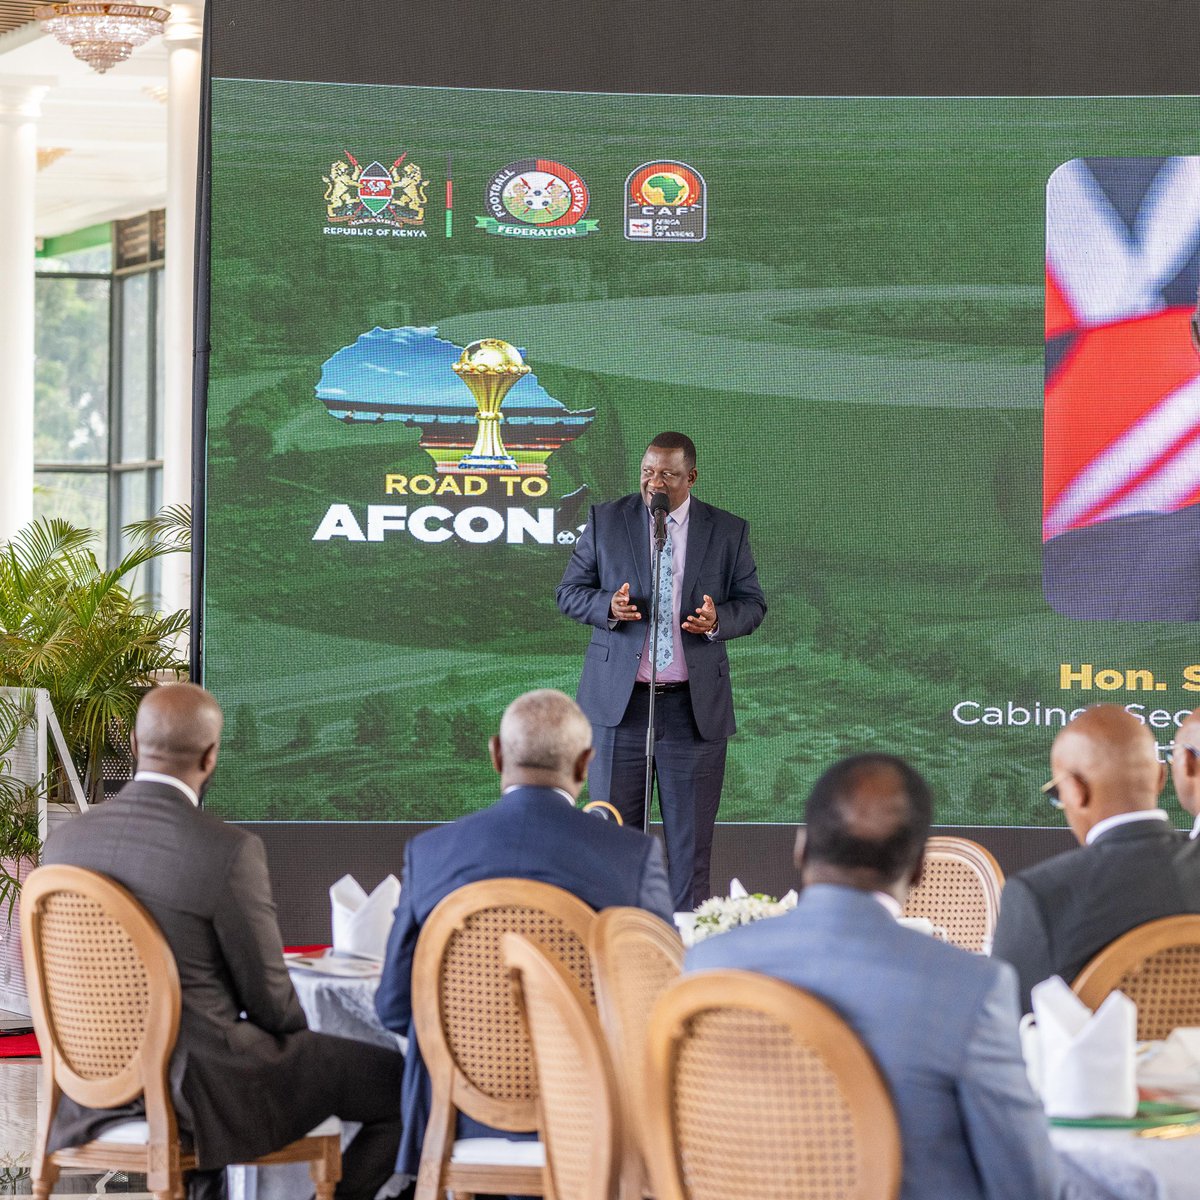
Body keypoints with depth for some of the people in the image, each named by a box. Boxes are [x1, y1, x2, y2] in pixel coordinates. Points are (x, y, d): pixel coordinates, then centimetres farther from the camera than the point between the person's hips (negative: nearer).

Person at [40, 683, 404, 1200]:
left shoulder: (64, 841, -2)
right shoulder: (229, 851, -20)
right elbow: (268, 997, -11)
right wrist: (301, 1038, 12)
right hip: (204, 1088, -7)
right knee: (402, 1081, 7)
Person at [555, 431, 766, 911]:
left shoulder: (728, 531, 5)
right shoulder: (606, 521, 5)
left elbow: (752, 603, 7)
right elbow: (569, 591, 6)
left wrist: (717, 620, -15)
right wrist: (607, 606, -16)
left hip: (694, 704, 0)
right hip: (619, 700, 0)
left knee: (691, 838, 3)